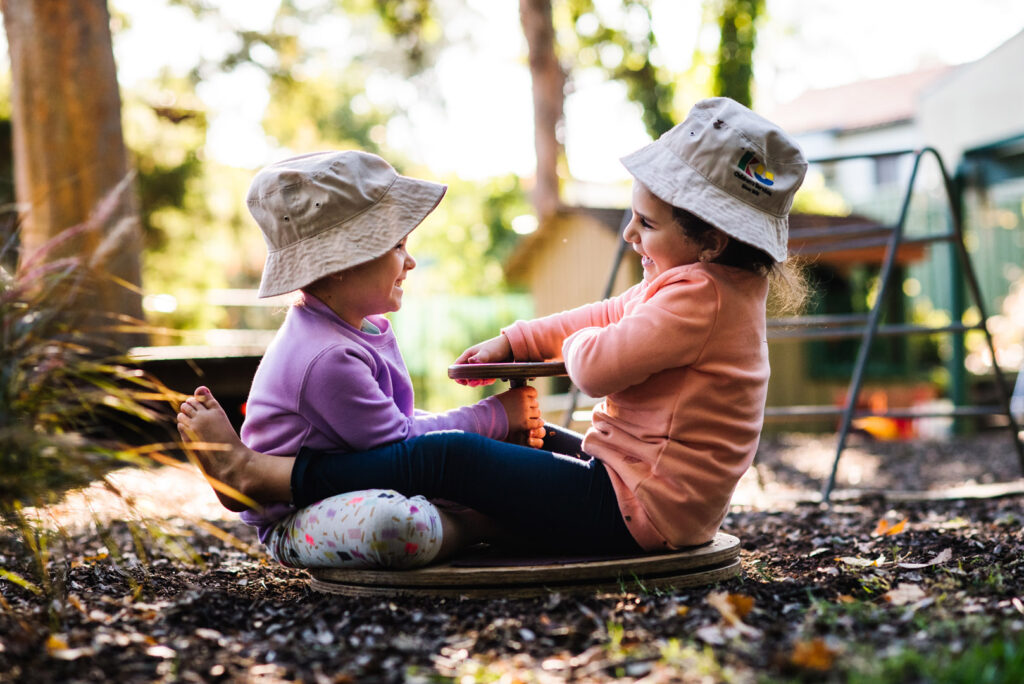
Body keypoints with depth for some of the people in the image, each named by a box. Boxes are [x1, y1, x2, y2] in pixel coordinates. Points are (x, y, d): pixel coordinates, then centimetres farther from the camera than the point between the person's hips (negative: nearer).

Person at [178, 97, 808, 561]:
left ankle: (255, 474, -7)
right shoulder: (711, 286, 13)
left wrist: (578, 342, 0)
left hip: (636, 509, -11)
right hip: (656, 503, 11)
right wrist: (511, 343, 16)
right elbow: (609, 316, 22)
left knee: (450, 457, -14)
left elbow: (596, 365, -24)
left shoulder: (701, 293, -19)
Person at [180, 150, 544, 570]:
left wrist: (500, 426, 0)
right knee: (405, 525, -40)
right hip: (294, 526, -10)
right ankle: (482, 523, -14)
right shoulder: (328, 360, -26)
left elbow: (401, 423, 14)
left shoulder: (367, 330, 8)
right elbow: (398, 444, -22)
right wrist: (494, 417, -13)